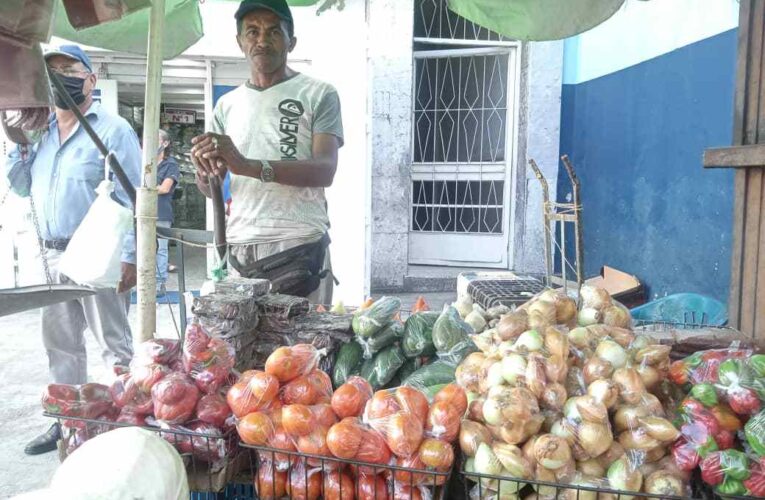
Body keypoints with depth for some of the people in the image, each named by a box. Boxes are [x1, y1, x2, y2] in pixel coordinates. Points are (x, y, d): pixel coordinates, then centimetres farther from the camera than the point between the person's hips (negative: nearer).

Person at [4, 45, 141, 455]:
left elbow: (133, 198, -13)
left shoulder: (112, 130, -8)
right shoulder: (41, 131, 14)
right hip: (54, 255, 8)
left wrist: (131, 257, -18)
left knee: (115, 344, 0)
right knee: (60, 343, 16)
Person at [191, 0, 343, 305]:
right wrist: (205, 173, -9)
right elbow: (210, 189, 16)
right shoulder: (227, 105, 17)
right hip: (239, 247, 4)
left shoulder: (319, 94, 3)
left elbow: (325, 171, -11)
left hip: (301, 245, -4)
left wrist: (248, 165, -23)